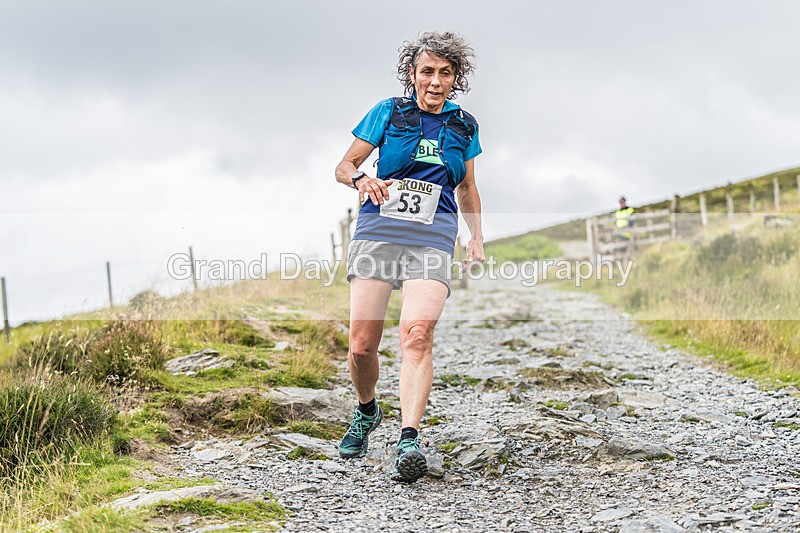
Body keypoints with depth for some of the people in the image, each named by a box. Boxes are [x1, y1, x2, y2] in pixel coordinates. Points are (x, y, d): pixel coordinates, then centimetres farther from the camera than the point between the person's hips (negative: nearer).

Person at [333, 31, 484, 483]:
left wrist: (477, 237, 19)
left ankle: (409, 441, -29)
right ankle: (366, 412, 26)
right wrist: (361, 180, -13)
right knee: (362, 345, -5)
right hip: (378, 231, 0)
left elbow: (467, 187, 28)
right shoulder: (388, 113, 7)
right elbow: (344, 166, 9)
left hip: (433, 238, 1)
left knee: (417, 333, -23)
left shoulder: (464, 125, 15)